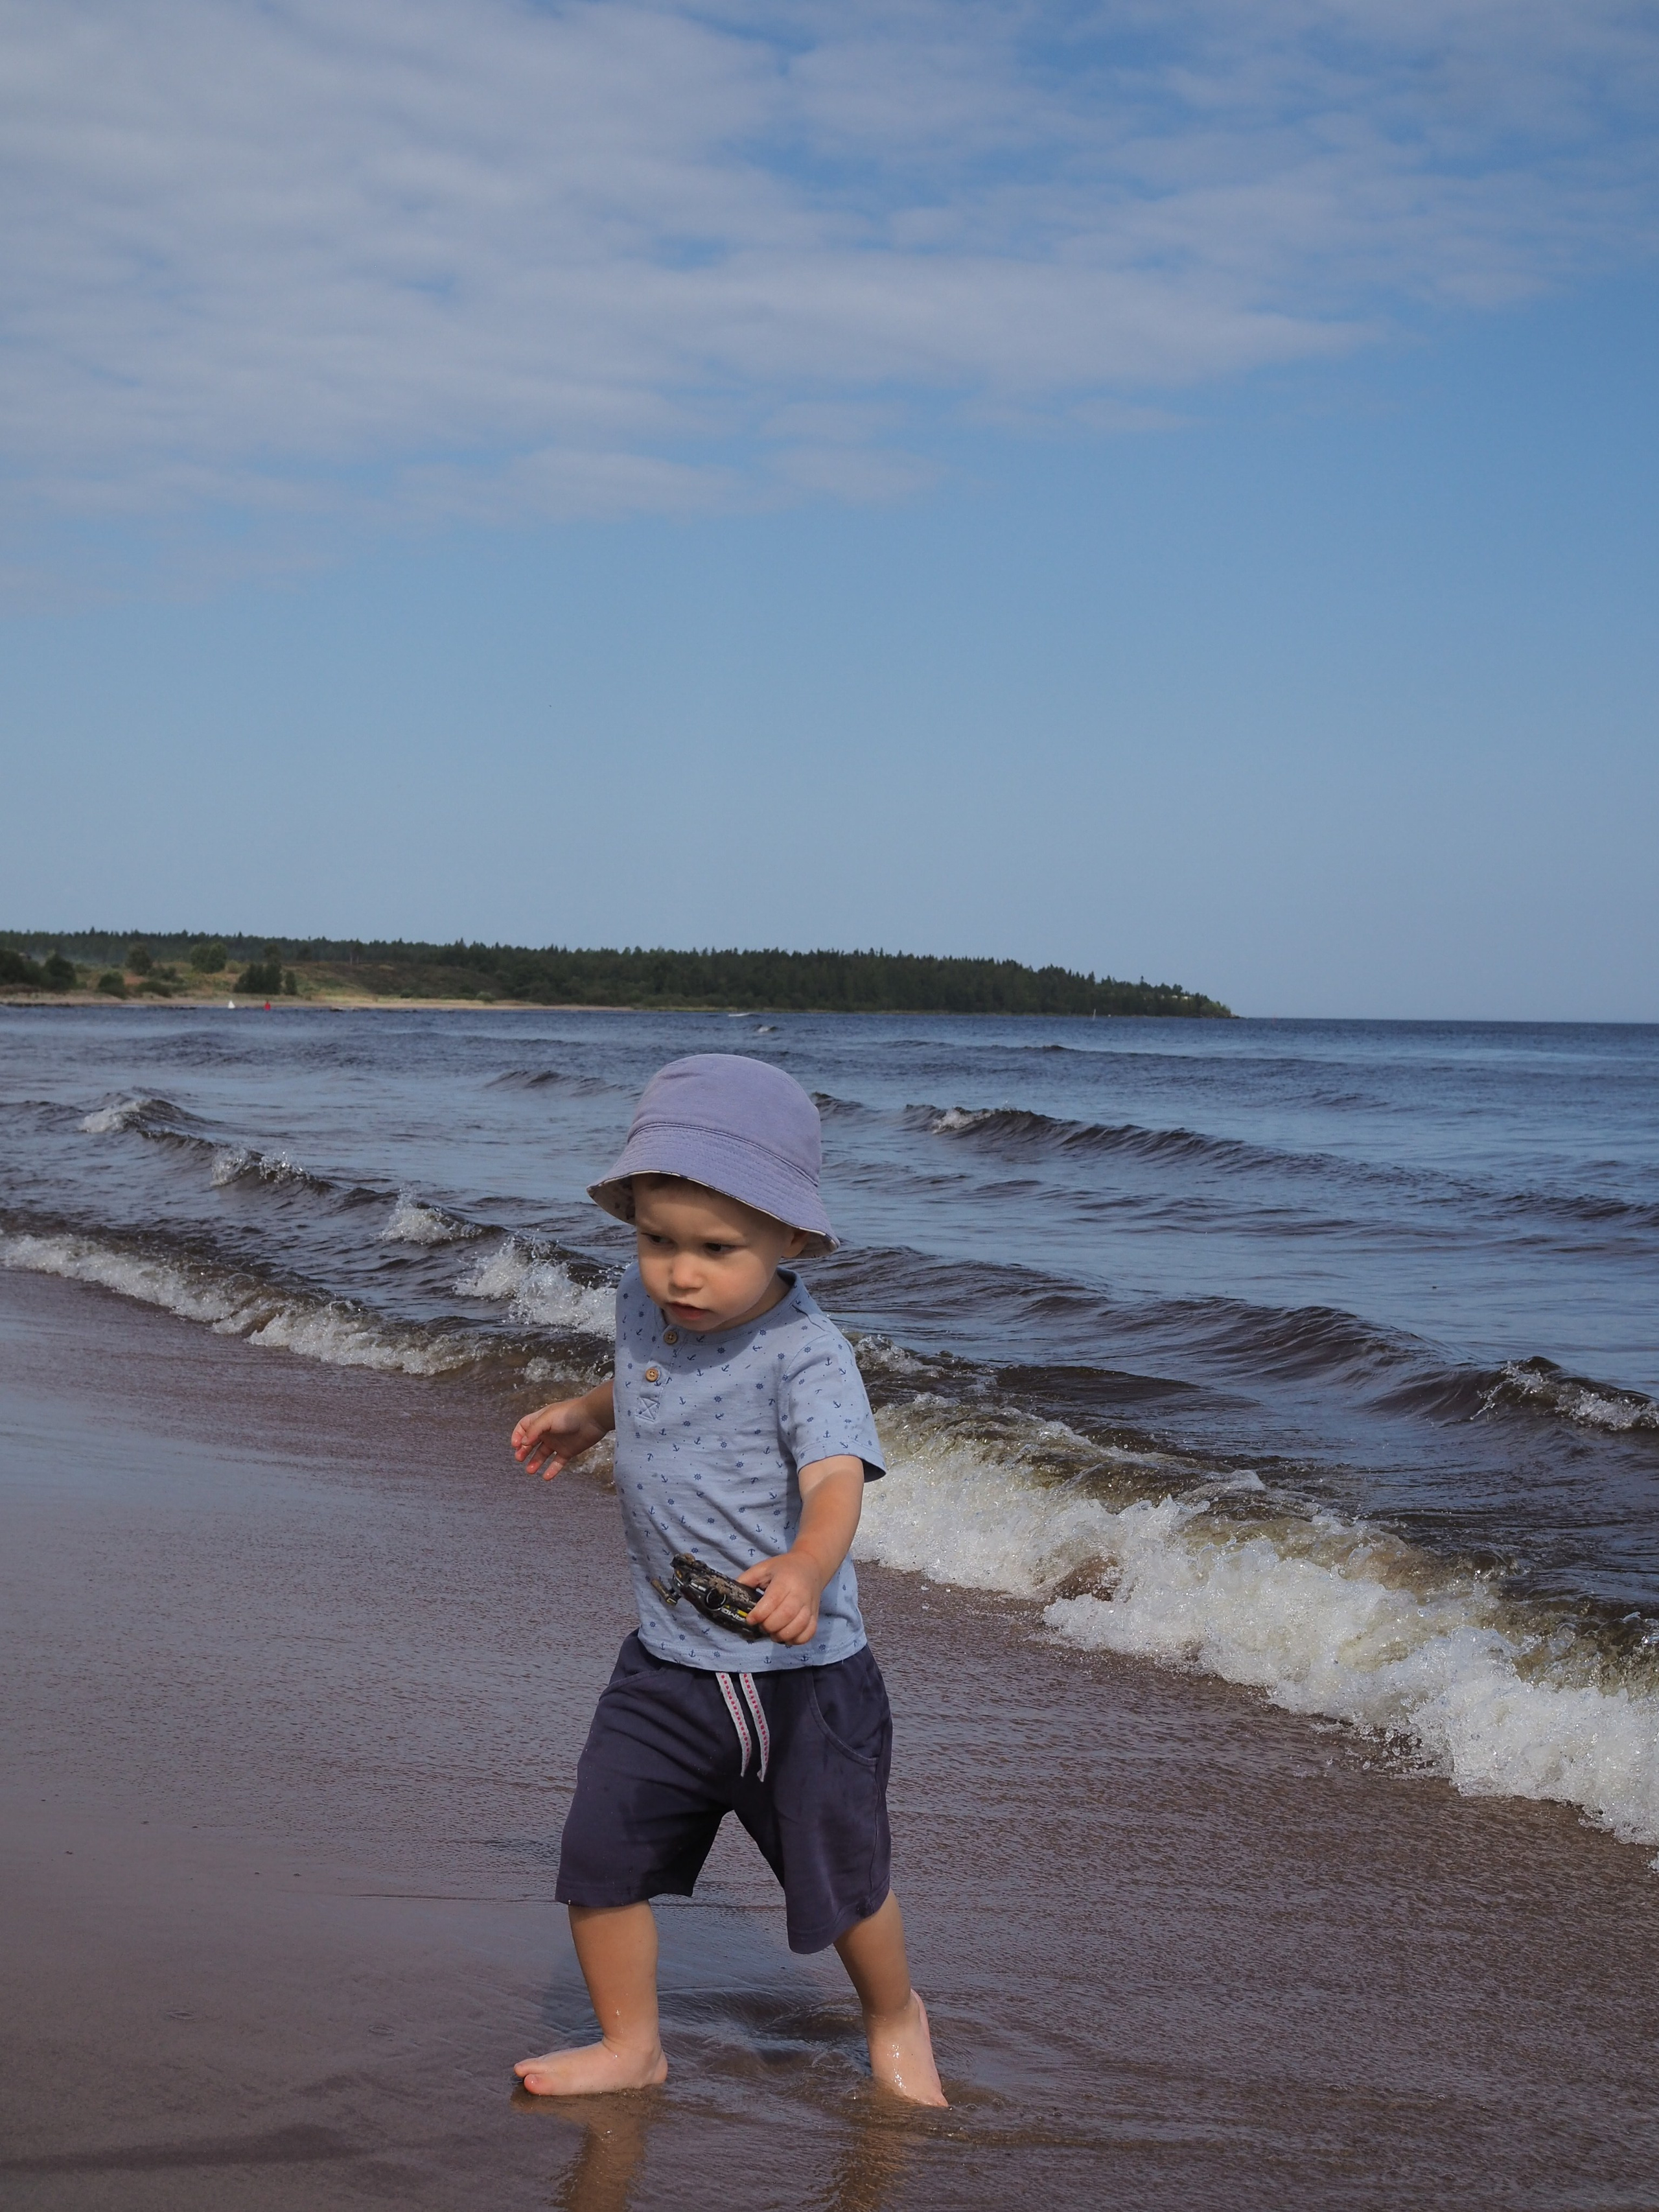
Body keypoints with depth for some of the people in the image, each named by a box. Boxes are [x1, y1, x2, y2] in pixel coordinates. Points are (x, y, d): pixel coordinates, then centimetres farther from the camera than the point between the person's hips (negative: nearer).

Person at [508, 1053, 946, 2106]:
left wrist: (804, 1569, -53)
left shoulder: (806, 1354, -21)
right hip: (667, 1665, 6)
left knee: (842, 1881, 9)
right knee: (600, 1854, 0)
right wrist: (587, 1415, 15)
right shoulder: (645, 1307, 0)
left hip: (799, 1676, -5)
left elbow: (835, 1482, -36)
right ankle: (631, 2044, 22)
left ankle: (897, 2017, 40)